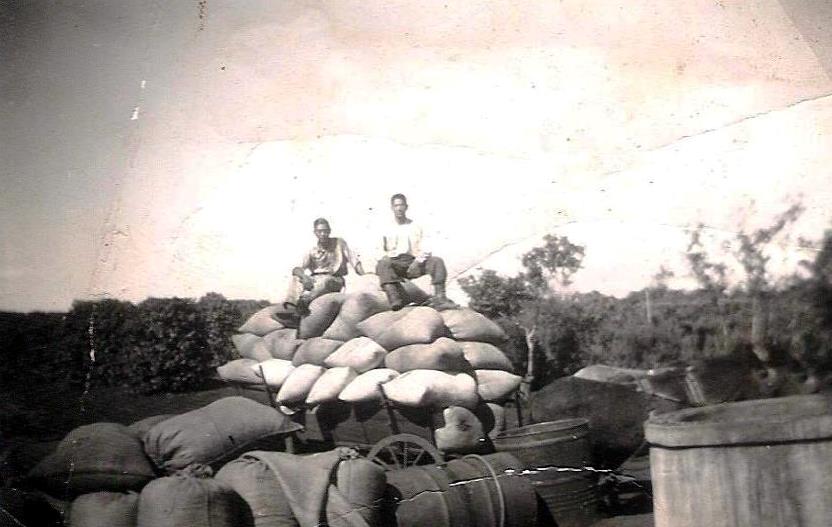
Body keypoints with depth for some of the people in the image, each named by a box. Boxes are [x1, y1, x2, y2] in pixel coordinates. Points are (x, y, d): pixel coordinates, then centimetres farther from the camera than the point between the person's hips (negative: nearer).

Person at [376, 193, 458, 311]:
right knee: (383, 263, -36)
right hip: (395, 263, -2)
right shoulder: (388, 229, 8)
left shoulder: (414, 227, 12)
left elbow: (419, 250, 5)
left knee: (437, 261, -22)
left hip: (413, 262, 2)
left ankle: (439, 298, -32)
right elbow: (386, 252, 3)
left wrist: (418, 261, -14)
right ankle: (395, 298, -51)